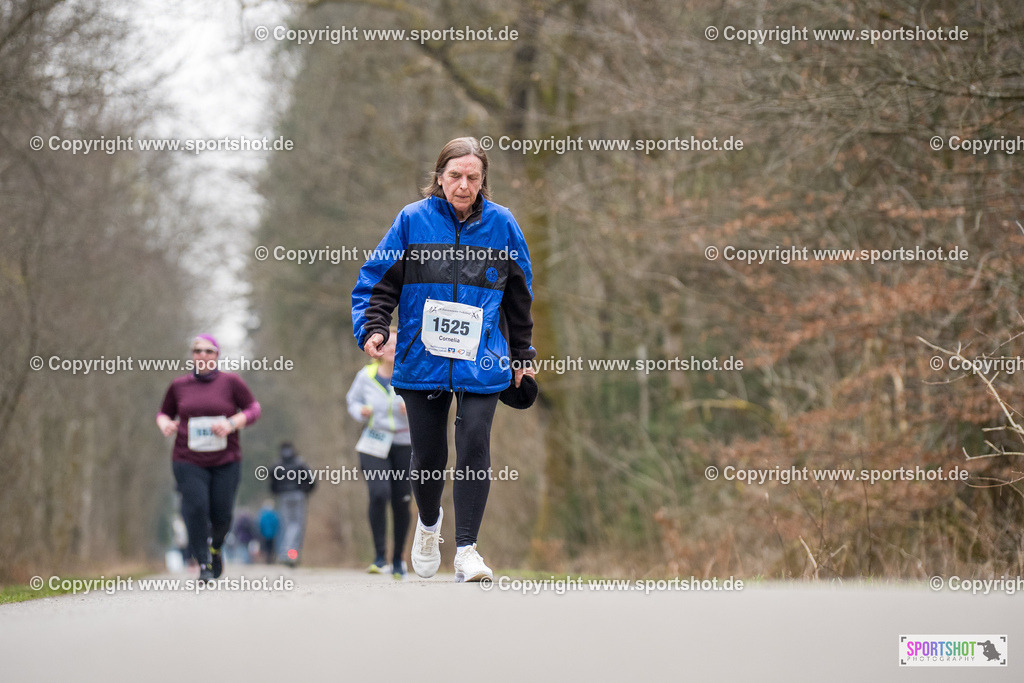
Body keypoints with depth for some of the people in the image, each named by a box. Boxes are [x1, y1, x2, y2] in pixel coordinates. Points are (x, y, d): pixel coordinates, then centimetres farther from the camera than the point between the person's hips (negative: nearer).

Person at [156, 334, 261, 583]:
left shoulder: (230, 382, 2)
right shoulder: (179, 385, 7)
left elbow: (253, 409, 4)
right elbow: (164, 413, 19)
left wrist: (231, 424, -13)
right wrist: (165, 423, -5)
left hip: (225, 461, 0)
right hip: (189, 462, 0)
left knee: (221, 514, -1)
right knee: (196, 508, -16)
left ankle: (214, 548, 33)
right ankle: (204, 564, -7)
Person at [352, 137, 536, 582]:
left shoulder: (501, 225, 4)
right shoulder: (412, 220, -1)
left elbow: (519, 296, 15)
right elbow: (379, 280, 2)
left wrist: (522, 356, 18)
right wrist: (373, 328, -15)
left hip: (482, 362, 0)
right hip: (422, 359, 0)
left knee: (474, 446, -13)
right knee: (428, 455, 7)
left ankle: (466, 550, -7)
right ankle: (428, 522, 38)